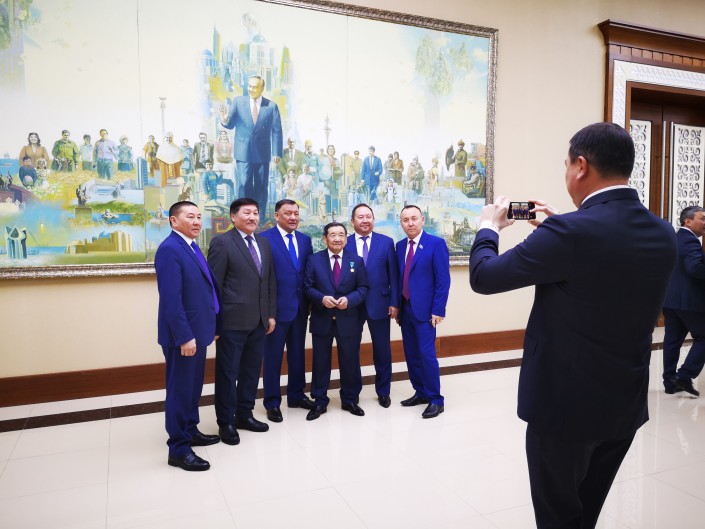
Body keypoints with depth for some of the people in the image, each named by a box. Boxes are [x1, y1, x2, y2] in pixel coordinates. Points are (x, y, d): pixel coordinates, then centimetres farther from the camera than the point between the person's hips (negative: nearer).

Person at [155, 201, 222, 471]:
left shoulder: (192, 247, 13)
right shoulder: (169, 249, -17)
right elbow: (171, 299, -23)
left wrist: (213, 325, 15)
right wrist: (184, 336, -25)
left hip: (197, 331, 9)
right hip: (183, 335, -9)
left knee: (194, 386, 20)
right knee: (180, 389, 1)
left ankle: (190, 431, 36)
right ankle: (178, 449, 13)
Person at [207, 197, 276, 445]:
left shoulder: (264, 243, 13)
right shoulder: (222, 242, -7)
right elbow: (214, 285, -10)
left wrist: (271, 314, 10)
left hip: (258, 321, 6)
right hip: (232, 321, -6)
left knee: (252, 370, 15)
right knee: (228, 373, 4)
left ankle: (244, 414, 30)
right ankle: (226, 422, 18)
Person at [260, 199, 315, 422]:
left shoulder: (305, 239, 10)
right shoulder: (264, 238, -8)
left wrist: (310, 301, 2)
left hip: (300, 307, 6)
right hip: (276, 307, -5)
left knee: (298, 353, 16)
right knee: (273, 356, 6)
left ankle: (296, 395, 32)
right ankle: (272, 402, 19)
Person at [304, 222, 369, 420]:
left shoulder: (356, 260, 3)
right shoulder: (314, 260, 1)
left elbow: (363, 288, 0)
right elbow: (308, 287, -2)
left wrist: (349, 299, -17)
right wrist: (322, 298, -19)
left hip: (348, 320, 1)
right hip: (321, 320, 0)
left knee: (350, 362, 10)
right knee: (320, 362, 8)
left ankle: (350, 400, 27)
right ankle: (320, 402, 21)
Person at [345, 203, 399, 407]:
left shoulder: (386, 242, 1)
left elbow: (393, 275, 0)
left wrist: (394, 303, -4)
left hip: (379, 304, 0)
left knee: (382, 351, 10)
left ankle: (383, 392, 27)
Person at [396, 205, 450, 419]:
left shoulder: (436, 243, -8)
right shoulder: (400, 246, 10)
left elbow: (443, 279, -12)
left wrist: (438, 310, -16)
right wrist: (396, 305, 8)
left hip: (425, 310, -6)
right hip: (405, 309, 6)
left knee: (427, 354, -6)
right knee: (411, 354, 11)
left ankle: (436, 400, 7)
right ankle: (421, 393, 26)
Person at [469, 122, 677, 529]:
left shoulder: (569, 232, -25)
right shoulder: (663, 234, -2)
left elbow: (483, 277, -16)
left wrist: (488, 227, 3)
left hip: (566, 403, -6)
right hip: (627, 404, 7)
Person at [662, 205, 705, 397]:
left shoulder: (674, 239, 15)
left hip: (670, 299, 9)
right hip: (689, 300, -9)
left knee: (672, 339, 10)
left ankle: (670, 381, 14)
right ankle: (685, 377, -1)